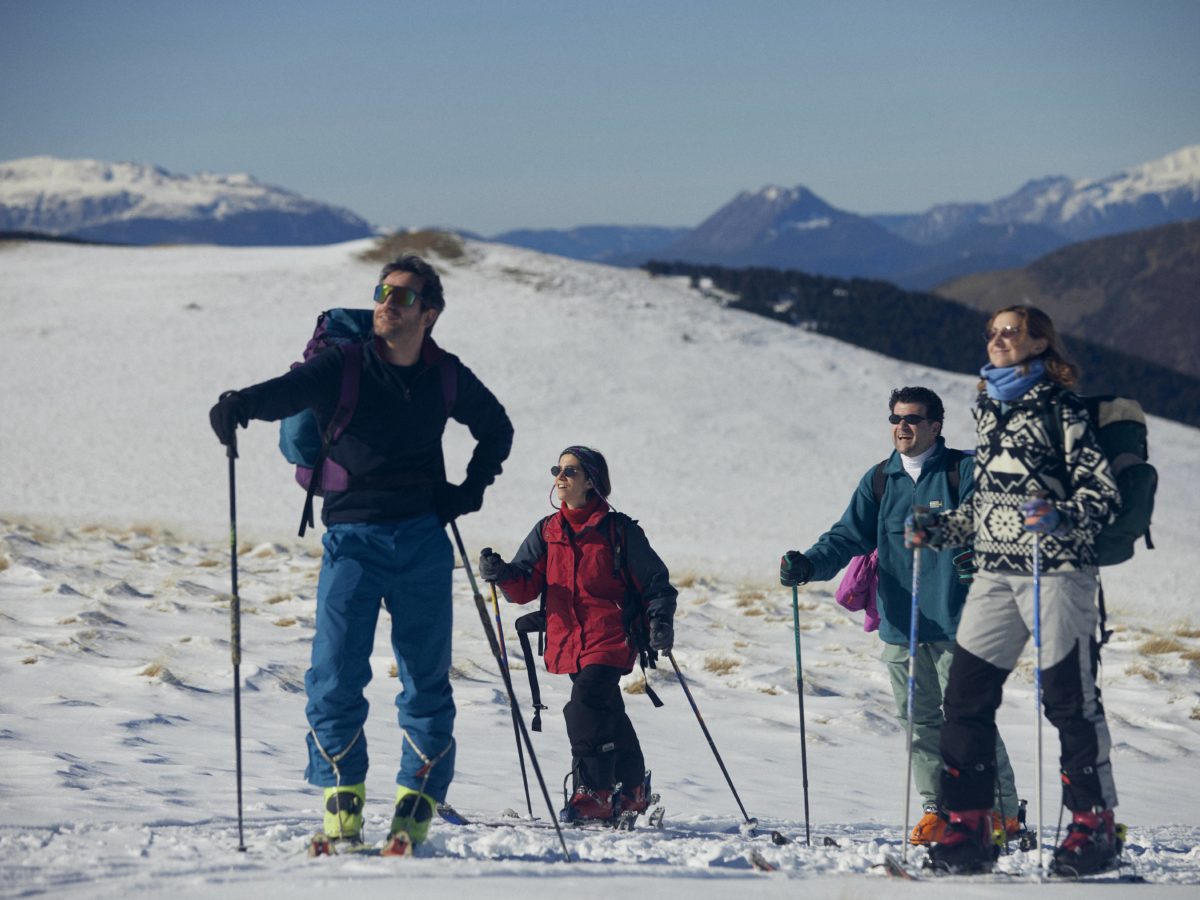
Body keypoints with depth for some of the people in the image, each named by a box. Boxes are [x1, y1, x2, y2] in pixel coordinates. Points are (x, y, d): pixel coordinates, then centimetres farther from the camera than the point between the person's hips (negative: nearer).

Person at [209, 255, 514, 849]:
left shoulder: (446, 377, 8)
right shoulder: (343, 364, -1)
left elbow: (497, 429, 25)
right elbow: (293, 389, -21)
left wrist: (472, 489, 10)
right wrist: (241, 404, -42)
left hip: (424, 538, 2)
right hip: (353, 537, -2)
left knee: (427, 678, 3)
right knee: (336, 671, -12)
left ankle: (417, 805, 10)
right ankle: (343, 799, -4)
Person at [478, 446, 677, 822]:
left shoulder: (618, 530, 0)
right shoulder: (547, 531, 13)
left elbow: (655, 581, 4)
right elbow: (527, 586, 7)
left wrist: (660, 621, -12)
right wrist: (502, 574, -14)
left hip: (609, 639, -5)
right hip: (569, 642, 5)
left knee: (586, 707, -21)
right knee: (607, 714, 15)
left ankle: (593, 791, -19)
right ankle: (632, 789, 27)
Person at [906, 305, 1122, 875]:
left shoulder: (1060, 409, -5)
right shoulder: (986, 411, 15)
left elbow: (1103, 491, -8)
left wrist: (1062, 518, -25)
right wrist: (937, 530, 14)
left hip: (1056, 571, -6)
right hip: (995, 571, 6)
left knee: (1069, 698, -3)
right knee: (965, 695, 0)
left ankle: (1094, 826, 7)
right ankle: (967, 831, 5)